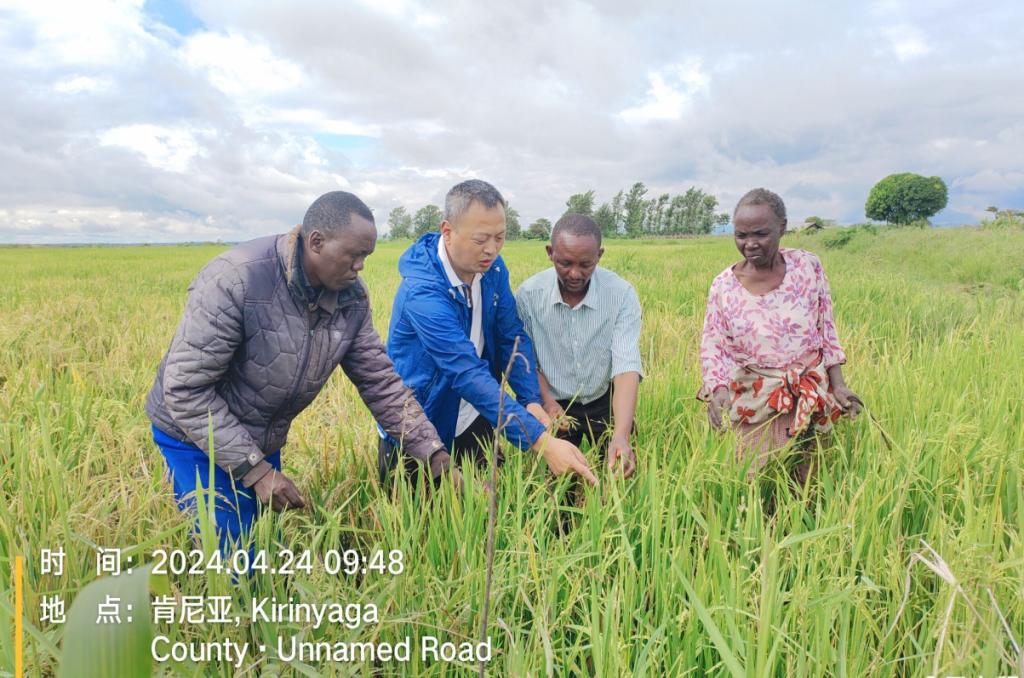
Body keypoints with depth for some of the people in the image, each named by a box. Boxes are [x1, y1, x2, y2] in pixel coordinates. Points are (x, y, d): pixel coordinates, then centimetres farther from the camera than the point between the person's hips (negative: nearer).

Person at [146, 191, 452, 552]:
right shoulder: (235, 279, -30)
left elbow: (381, 381, -6)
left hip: (263, 442, 6)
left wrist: (435, 454, -12)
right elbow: (186, 389, -26)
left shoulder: (352, 297, -11)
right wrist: (255, 469, -26)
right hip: (196, 436, -5)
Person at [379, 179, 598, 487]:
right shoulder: (422, 292, -29)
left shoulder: (492, 268, -7)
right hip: (417, 435, -6)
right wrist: (541, 441, -40)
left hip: (475, 423, 6)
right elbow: (469, 374, -35)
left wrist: (531, 400, -16)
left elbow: (513, 337, 0)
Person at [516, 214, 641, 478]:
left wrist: (621, 435, -40)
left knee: (619, 474, 8)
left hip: (605, 403, 0)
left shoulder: (622, 294, -21)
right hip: (555, 405, 1)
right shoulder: (529, 293, -16)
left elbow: (627, 366, -28)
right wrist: (547, 401, -20)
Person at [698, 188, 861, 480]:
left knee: (804, 476, 10)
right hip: (756, 401, -1)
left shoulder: (808, 266, -7)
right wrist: (717, 390, -20)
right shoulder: (723, 286, -8)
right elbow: (713, 347, -3)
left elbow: (826, 329, 2)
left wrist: (838, 384, -1)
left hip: (811, 398, 1)